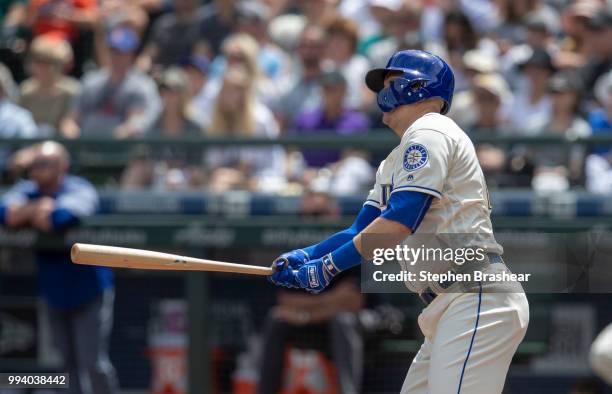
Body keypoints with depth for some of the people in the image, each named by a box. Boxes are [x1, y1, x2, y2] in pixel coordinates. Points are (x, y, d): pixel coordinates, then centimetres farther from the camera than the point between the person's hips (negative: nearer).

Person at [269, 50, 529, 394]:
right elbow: (362, 230, 22)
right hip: (449, 310, 11)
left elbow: (398, 224, -15)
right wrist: (307, 257, 5)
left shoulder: (429, 133, -5)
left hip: (476, 297, -11)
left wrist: (329, 266, -11)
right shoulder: (394, 163, 26)